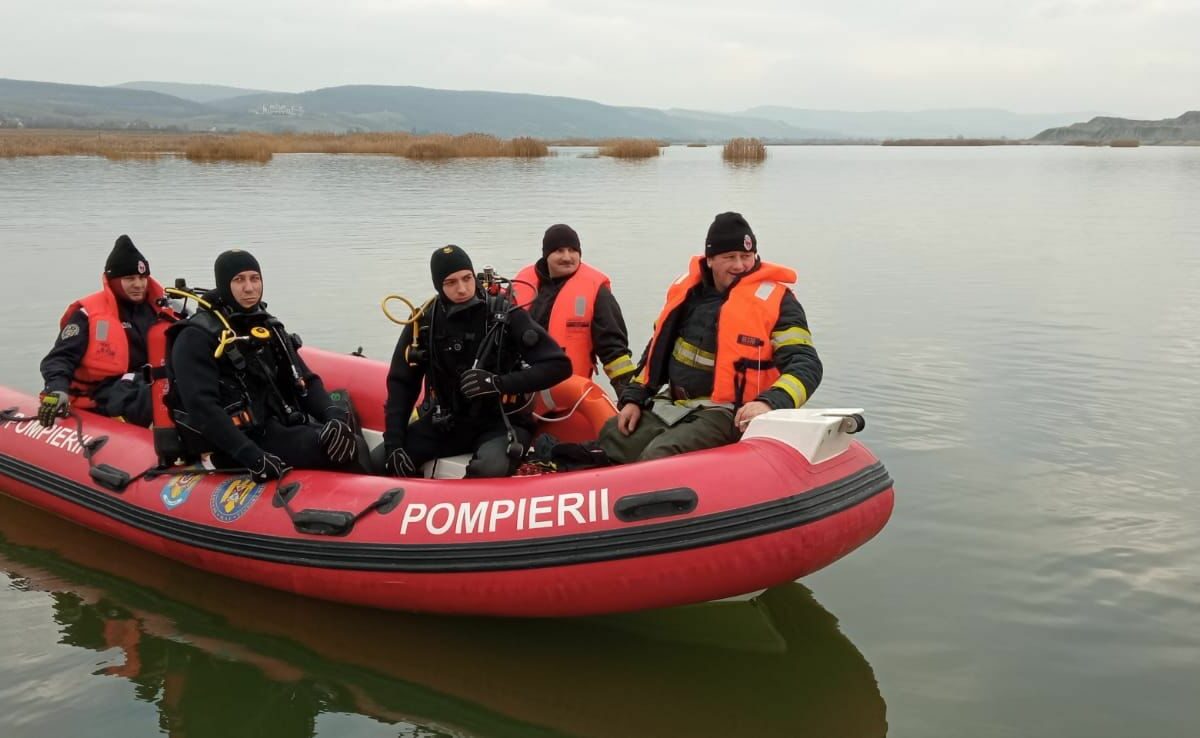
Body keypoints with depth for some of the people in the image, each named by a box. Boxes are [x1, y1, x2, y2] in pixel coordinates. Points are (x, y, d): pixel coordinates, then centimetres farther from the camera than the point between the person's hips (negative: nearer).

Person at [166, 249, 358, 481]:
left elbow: (304, 381, 13)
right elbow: (202, 407, -18)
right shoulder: (196, 337, -6)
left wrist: (332, 414, -10)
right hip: (234, 451, -7)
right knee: (333, 444, -30)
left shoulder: (269, 328, 17)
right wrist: (252, 456, -29)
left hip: (282, 428, 8)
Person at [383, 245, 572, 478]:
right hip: (445, 423, 4)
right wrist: (393, 444, -9)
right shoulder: (424, 322, -4)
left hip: (501, 423, -3)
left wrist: (500, 383, -27)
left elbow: (559, 365, -15)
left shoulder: (506, 316, -13)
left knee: (490, 470, -35)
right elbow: (401, 384, 3)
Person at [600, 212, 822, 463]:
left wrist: (769, 403, -33)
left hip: (729, 414, -7)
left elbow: (806, 364, -16)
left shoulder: (774, 300, -10)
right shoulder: (688, 287, 8)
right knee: (610, 440, -3)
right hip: (671, 406, 7)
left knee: (658, 456, -28)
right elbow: (659, 348, 20)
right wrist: (634, 397, 13)